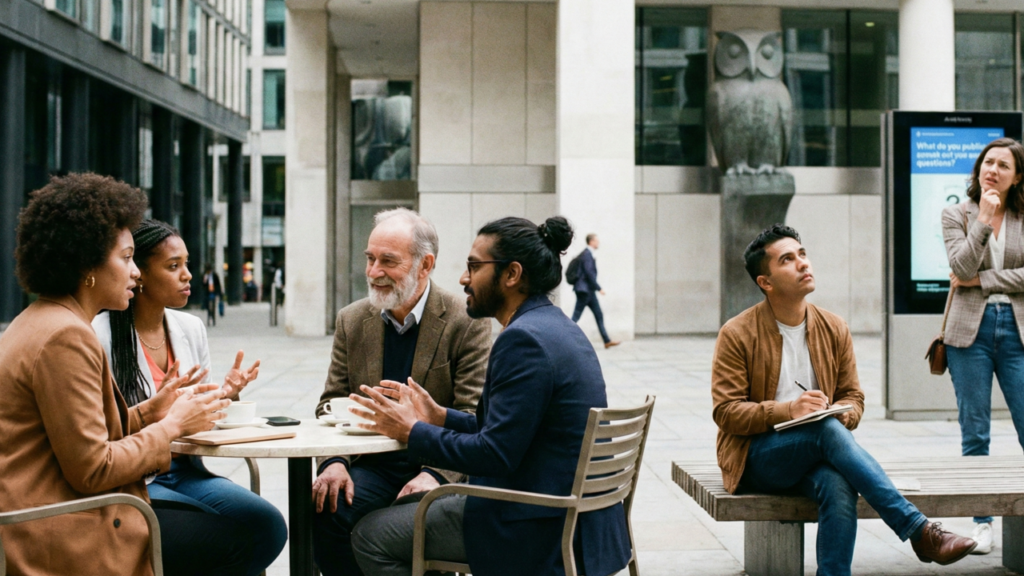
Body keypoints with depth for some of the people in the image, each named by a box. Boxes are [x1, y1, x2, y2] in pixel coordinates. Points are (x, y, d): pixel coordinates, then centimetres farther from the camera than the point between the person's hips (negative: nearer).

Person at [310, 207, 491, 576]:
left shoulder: (467, 323, -6)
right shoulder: (352, 321, 9)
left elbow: (471, 419, -11)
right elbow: (331, 404, 10)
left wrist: (435, 474, -26)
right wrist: (332, 462, -11)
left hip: (438, 466, -4)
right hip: (374, 465, 4)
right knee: (326, 512, -25)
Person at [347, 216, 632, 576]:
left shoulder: (524, 339, -20)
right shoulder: (558, 327, 11)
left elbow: (494, 455, -23)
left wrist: (411, 432, -10)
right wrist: (439, 417, 11)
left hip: (544, 530, -10)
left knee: (371, 536, -3)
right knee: (411, 504, 26)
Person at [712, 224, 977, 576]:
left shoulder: (834, 329, 9)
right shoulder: (737, 335, -5)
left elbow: (853, 397, 13)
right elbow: (726, 412, -9)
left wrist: (841, 414, -13)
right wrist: (788, 410, -25)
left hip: (816, 455, 4)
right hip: (756, 457, -3)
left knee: (839, 486, -34)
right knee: (828, 429, -34)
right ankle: (919, 531, -34)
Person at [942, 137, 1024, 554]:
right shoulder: (957, 215, 6)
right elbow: (961, 267, -8)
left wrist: (982, 280, -8)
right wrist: (984, 219, -13)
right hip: (971, 330, 0)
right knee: (974, 433, 3)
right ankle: (982, 523, 11)